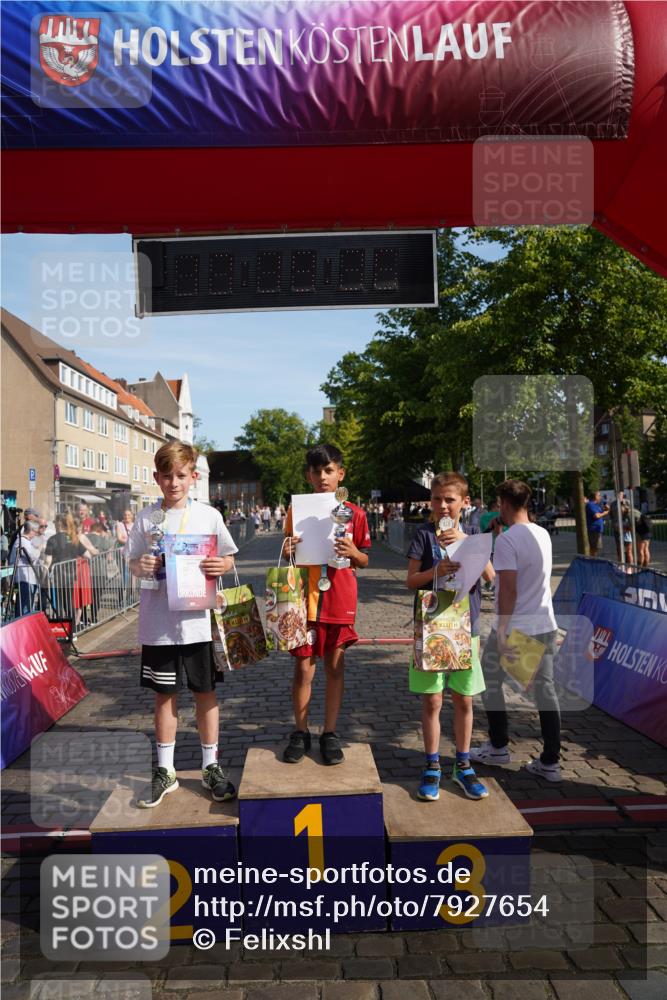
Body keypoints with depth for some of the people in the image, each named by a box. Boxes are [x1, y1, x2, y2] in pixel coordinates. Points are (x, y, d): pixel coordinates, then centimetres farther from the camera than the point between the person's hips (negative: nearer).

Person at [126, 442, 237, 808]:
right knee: (164, 694, 12)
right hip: (158, 622, 1)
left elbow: (229, 558, 6)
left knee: (205, 692, 10)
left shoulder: (209, 515, -1)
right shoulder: (146, 517, 2)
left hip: (198, 620, -1)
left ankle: (211, 767, 26)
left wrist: (221, 565, -15)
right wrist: (142, 567, -14)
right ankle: (165, 771, 27)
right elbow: (132, 562, 7)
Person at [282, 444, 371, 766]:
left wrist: (352, 552, -14)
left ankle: (330, 733, 23)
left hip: (340, 602, 0)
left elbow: (364, 562, 8)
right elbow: (289, 557, 10)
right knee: (303, 668, 5)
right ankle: (300, 732, 23)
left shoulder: (354, 514, 1)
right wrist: (288, 552, -13)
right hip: (304, 600, 0)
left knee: (335, 667, 9)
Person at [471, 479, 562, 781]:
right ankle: (550, 762, 15)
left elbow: (508, 590, -21)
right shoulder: (543, 535, 6)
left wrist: (502, 632, -18)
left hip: (513, 628, -6)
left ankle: (498, 748, 23)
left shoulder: (506, 540, -16)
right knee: (546, 688, 10)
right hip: (545, 626, 7)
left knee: (490, 682, 14)